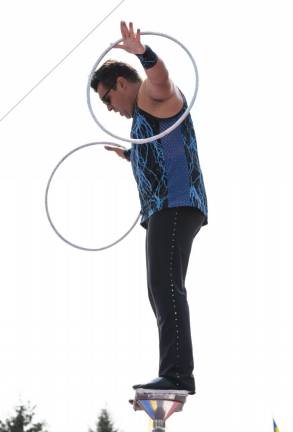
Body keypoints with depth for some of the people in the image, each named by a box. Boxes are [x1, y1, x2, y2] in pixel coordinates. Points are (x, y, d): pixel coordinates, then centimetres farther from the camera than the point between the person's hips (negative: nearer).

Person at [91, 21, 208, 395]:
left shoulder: (153, 95, 0)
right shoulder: (146, 116, 30)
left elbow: (160, 78, -27)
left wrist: (143, 54, -48)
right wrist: (128, 154, 61)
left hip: (175, 204, -11)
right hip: (163, 210, 11)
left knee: (165, 286, -22)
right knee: (161, 293, 10)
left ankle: (177, 374, -33)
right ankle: (175, 377, 11)